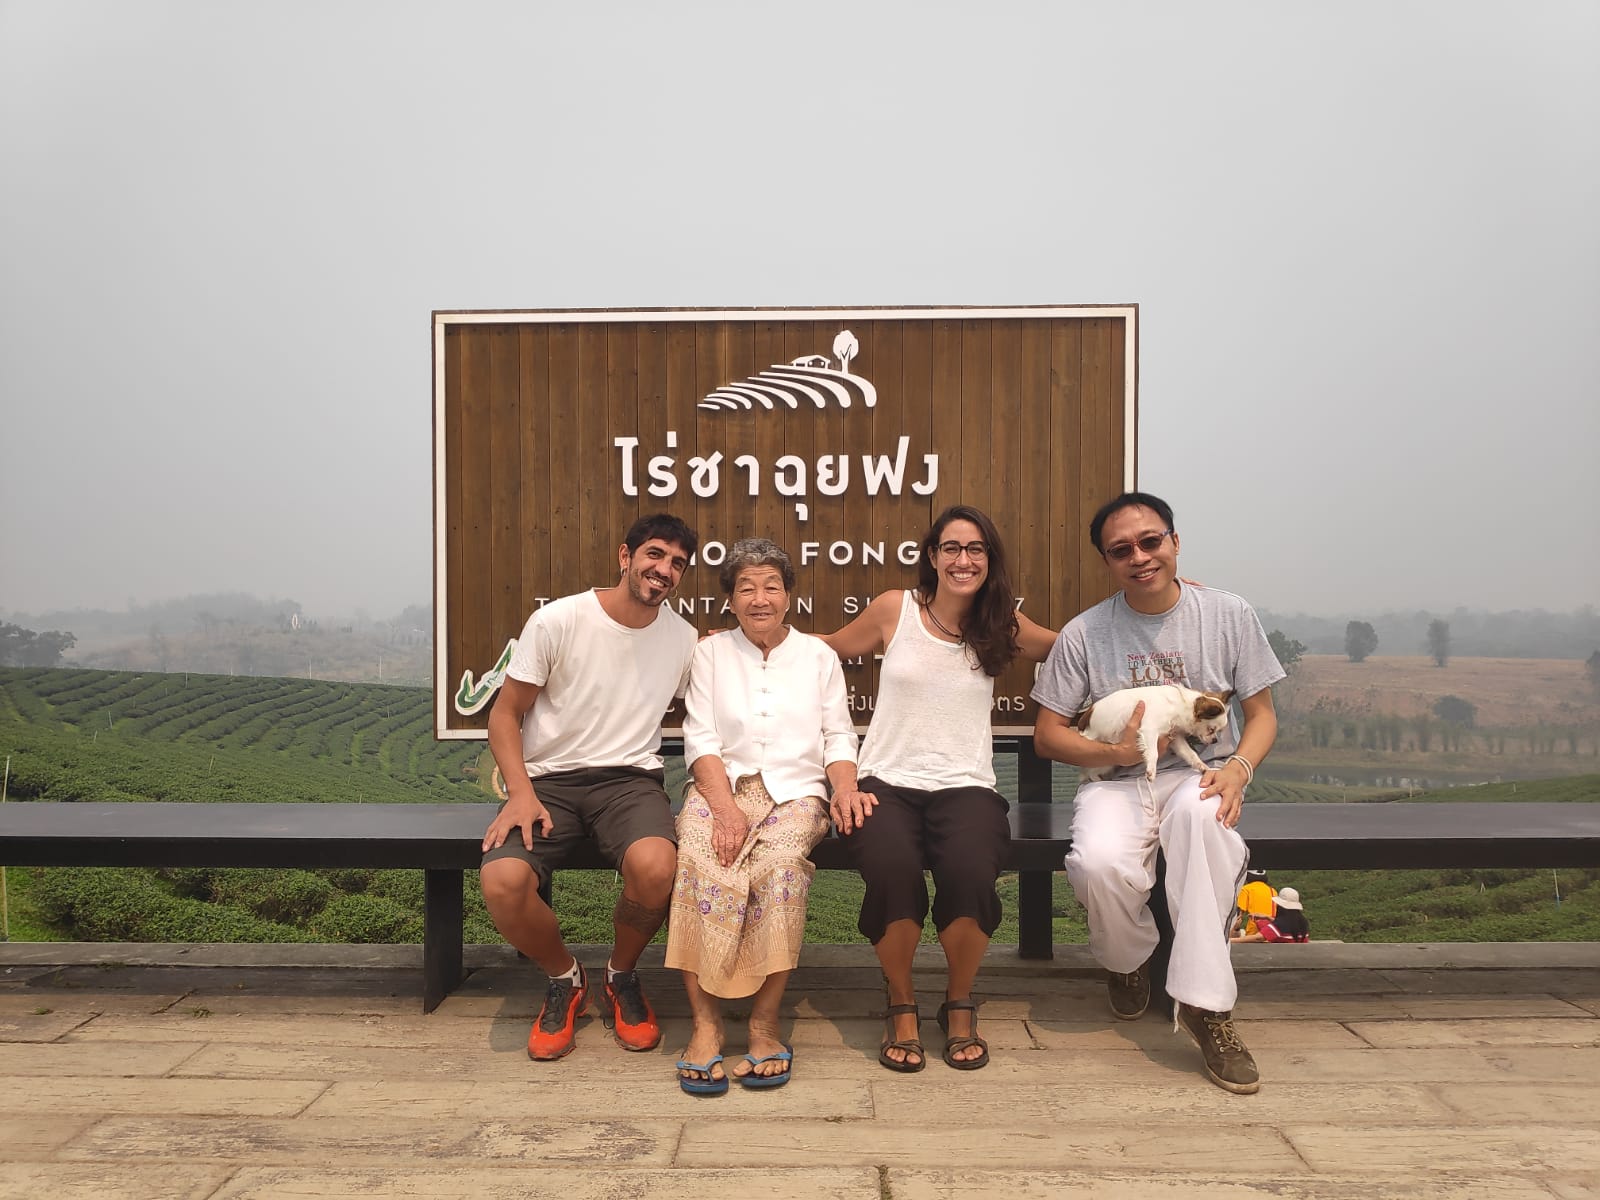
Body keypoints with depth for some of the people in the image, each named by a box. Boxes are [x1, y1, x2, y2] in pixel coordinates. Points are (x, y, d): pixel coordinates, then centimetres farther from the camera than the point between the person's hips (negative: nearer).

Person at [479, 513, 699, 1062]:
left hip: (630, 779, 1)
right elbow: (506, 712, 0)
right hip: (549, 779, 0)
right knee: (502, 882, -29)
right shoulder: (557, 621, -6)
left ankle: (622, 975, 3)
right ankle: (565, 978, 6)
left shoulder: (684, 639, 2)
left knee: (655, 868, -33)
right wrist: (521, 792, -15)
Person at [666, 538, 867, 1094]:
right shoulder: (711, 653, 13)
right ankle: (705, 1021, -26)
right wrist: (726, 807, -14)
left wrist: (847, 791, -10)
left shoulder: (818, 656, 15)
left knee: (780, 864, -33)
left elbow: (838, 738, 12)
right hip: (722, 786, 0)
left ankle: (765, 1023, -23)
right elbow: (701, 741, 3)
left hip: (795, 791, 0)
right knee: (701, 861, -32)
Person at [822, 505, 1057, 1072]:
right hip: (888, 782, -1)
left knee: (970, 871, -32)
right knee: (893, 869, -34)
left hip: (965, 786, 1)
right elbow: (831, 647, 19)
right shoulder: (895, 609, 5)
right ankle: (901, 1006, -3)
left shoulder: (1001, 627, 10)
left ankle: (960, 1005, 1)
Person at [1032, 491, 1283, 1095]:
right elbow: (1047, 734, 2)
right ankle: (1131, 960, 6)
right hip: (1118, 780, 0)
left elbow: (1262, 713, 7)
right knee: (1098, 863, -32)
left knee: (1201, 816, -38)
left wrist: (1238, 767, -15)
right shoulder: (1084, 633, -1)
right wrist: (1117, 752, -16)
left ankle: (1205, 1004, -27)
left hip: (1200, 774, 0)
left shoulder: (1229, 614, 2)